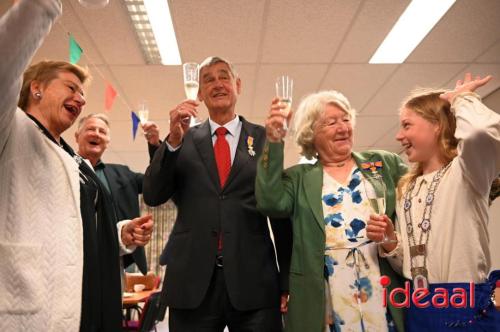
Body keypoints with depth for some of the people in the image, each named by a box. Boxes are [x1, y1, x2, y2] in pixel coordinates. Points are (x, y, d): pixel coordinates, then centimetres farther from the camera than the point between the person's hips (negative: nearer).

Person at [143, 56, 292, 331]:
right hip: (192, 280, 1)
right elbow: (152, 196, -1)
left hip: (253, 280, 0)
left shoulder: (265, 138, 5)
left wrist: (288, 278, 3)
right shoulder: (184, 139, 8)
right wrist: (173, 140, -14)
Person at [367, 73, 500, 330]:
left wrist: (459, 97, -13)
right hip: (418, 310, 6)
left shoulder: (463, 171, -8)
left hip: (466, 310, -6)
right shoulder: (407, 188, 11)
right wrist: (389, 242, -6)